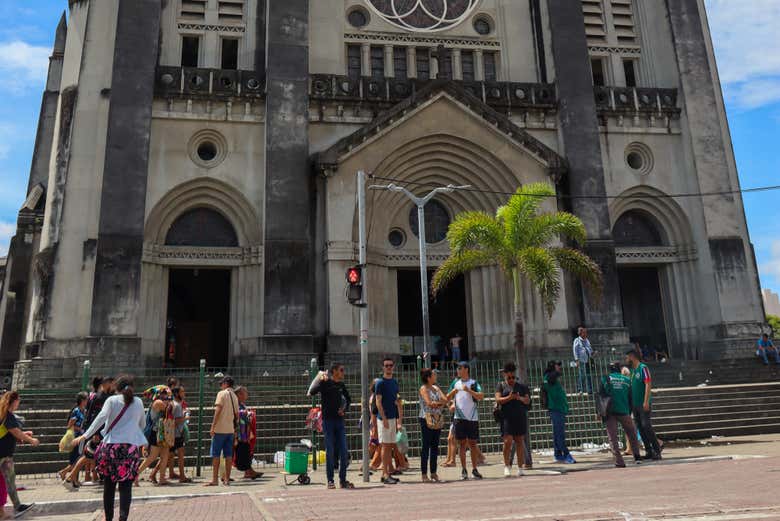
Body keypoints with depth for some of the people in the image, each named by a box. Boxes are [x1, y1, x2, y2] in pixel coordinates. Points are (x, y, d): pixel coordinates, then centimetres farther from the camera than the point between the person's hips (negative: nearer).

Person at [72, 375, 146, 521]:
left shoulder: (112, 400, 3)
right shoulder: (138, 402, 9)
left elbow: (101, 418, -12)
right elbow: (142, 424, 20)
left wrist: (85, 436, -13)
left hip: (112, 445, 0)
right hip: (132, 447, 0)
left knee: (109, 484, 14)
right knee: (126, 486, -1)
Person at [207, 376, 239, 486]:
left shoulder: (222, 394, -7)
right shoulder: (235, 396, 12)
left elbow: (218, 410, -14)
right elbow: (236, 414, 14)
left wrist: (212, 427, -13)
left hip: (220, 429, -6)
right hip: (230, 430, 6)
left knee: (215, 454, 1)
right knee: (228, 455, 7)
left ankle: (215, 480, 2)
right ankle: (227, 480, 8)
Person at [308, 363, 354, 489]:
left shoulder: (341, 384, 10)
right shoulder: (325, 382, -5)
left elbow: (348, 398, 24)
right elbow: (312, 392, -20)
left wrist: (345, 410, 7)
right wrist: (321, 381, -31)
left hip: (339, 420, 5)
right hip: (328, 420, -5)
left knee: (343, 451, 3)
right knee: (330, 451, -1)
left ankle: (343, 480, 12)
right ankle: (330, 481, 8)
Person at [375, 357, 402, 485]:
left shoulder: (395, 382, 14)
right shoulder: (380, 383, -8)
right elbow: (378, 402, -12)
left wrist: (400, 417, 12)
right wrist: (384, 419, -17)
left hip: (393, 417, 7)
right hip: (384, 418, -7)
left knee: (391, 446, 9)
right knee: (385, 446, -5)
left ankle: (386, 473, 16)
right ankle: (385, 475, -1)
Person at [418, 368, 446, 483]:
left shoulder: (436, 388, 15)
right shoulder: (423, 389, -6)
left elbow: (445, 399, 5)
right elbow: (429, 403, -18)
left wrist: (436, 404, -12)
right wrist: (440, 403, -4)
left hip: (437, 420, 7)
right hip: (426, 419, -7)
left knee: (435, 446, 8)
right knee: (426, 446, -3)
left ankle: (434, 473, 15)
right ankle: (424, 474, 2)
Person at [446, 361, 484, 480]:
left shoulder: (474, 383, -2)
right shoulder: (456, 383, 10)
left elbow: (481, 396, -15)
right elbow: (447, 398, 12)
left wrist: (469, 390, -26)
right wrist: (453, 392, -8)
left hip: (472, 418, -2)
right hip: (459, 418, 2)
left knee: (473, 444, 3)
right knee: (462, 444, 4)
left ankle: (474, 469, 12)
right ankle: (463, 470, 9)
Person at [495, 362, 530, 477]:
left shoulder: (521, 386, 13)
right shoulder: (501, 385, 7)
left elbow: (528, 400, 8)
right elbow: (498, 399, -4)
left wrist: (520, 398, -13)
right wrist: (509, 397, -19)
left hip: (520, 417, 2)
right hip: (507, 417, -2)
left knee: (520, 441, 4)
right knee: (508, 441, -11)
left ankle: (520, 468, 12)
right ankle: (507, 465, 6)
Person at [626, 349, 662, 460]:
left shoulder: (643, 368, -8)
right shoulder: (632, 370, 16)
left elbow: (648, 384, -16)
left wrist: (646, 401, -22)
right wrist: (631, 403, 15)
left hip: (643, 405, -8)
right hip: (635, 404, 8)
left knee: (647, 427, -9)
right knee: (641, 429, 8)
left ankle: (657, 451, -1)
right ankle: (649, 452, 14)